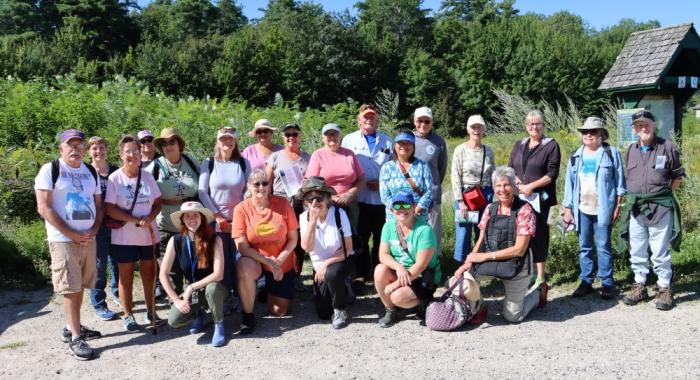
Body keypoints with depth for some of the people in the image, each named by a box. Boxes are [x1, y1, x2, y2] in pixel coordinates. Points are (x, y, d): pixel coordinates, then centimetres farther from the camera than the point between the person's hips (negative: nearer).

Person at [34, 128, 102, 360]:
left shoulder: (91, 172, 12)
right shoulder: (50, 170, -5)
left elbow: (99, 205, 16)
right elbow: (43, 208, -11)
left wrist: (94, 230, -3)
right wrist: (72, 234, -13)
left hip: (88, 238, 5)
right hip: (63, 239, -5)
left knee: (79, 286, 11)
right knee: (70, 288, -4)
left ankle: (72, 327, 25)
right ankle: (75, 338, 1)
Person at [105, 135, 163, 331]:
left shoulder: (147, 176, 2)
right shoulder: (114, 179, -7)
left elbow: (157, 203, 5)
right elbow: (110, 209, -11)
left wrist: (149, 218, -16)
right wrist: (136, 220, -19)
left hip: (149, 235, 3)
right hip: (124, 237, -3)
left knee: (149, 273, 11)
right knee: (126, 276, 7)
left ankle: (151, 311, 24)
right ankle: (128, 315, 19)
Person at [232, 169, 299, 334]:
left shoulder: (282, 204, -10)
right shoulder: (241, 209, -13)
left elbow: (293, 238, -6)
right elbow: (242, 246, -14)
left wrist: (278, 261, -18)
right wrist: (268, 261, -23)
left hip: (283, 264, 1)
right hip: (255, 261, -1)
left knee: (278, 312, 2)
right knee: (244, 267, -38)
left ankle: (270, 288, 37)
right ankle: (248, 315, -16)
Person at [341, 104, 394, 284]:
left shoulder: (387, 142, 10)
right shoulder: (349, 140, 6)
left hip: (382, 199, 1)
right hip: (359, 199, -1)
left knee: (382, 239, 8)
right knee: (360, 238, 5)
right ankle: (361, 273, 17)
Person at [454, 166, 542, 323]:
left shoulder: (524, 210, -16)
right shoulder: (490, 209, 0)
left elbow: (519, 249, -20)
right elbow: (481, 241, -1)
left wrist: (486, 256, -23)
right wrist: (469, 262, -18)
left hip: (516, 268, -4)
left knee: (512, 316, 4)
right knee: (467, 273, -22)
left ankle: (537, 292, 32)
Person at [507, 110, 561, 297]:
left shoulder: (551, 145, 1)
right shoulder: (519, 145, 16)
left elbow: (552, 174, -7)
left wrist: (530, 186, -12)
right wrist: (520, 185, -7)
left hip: (540, 198, -4)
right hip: (519, 197, 4)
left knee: (539, 234, -2)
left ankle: (540, 278, 4)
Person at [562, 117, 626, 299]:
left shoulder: (612, 154, 0)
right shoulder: (576, 156, 9)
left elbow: (619, 182, 0)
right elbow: (569, 183, 10)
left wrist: (617, 206, -5)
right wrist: (567, 209, 7)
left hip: (603, 209, -3)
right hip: (582, 209, 4)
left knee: (604, 247, 0)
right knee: (584, 247, 9)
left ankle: (607, 283, 9)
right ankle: (586, 282, 17)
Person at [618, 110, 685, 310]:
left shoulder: (667, 147, -4)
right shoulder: (631, 150, 9)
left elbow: (678, 176, 4)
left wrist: (662, 194, 1)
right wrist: (635, 196, 9)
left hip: (660, 208, -4)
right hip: (635, 208, 4)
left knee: (660, 252, 0)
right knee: (637, 251, 11)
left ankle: (664, 289, 12)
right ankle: (639, 286, 24)